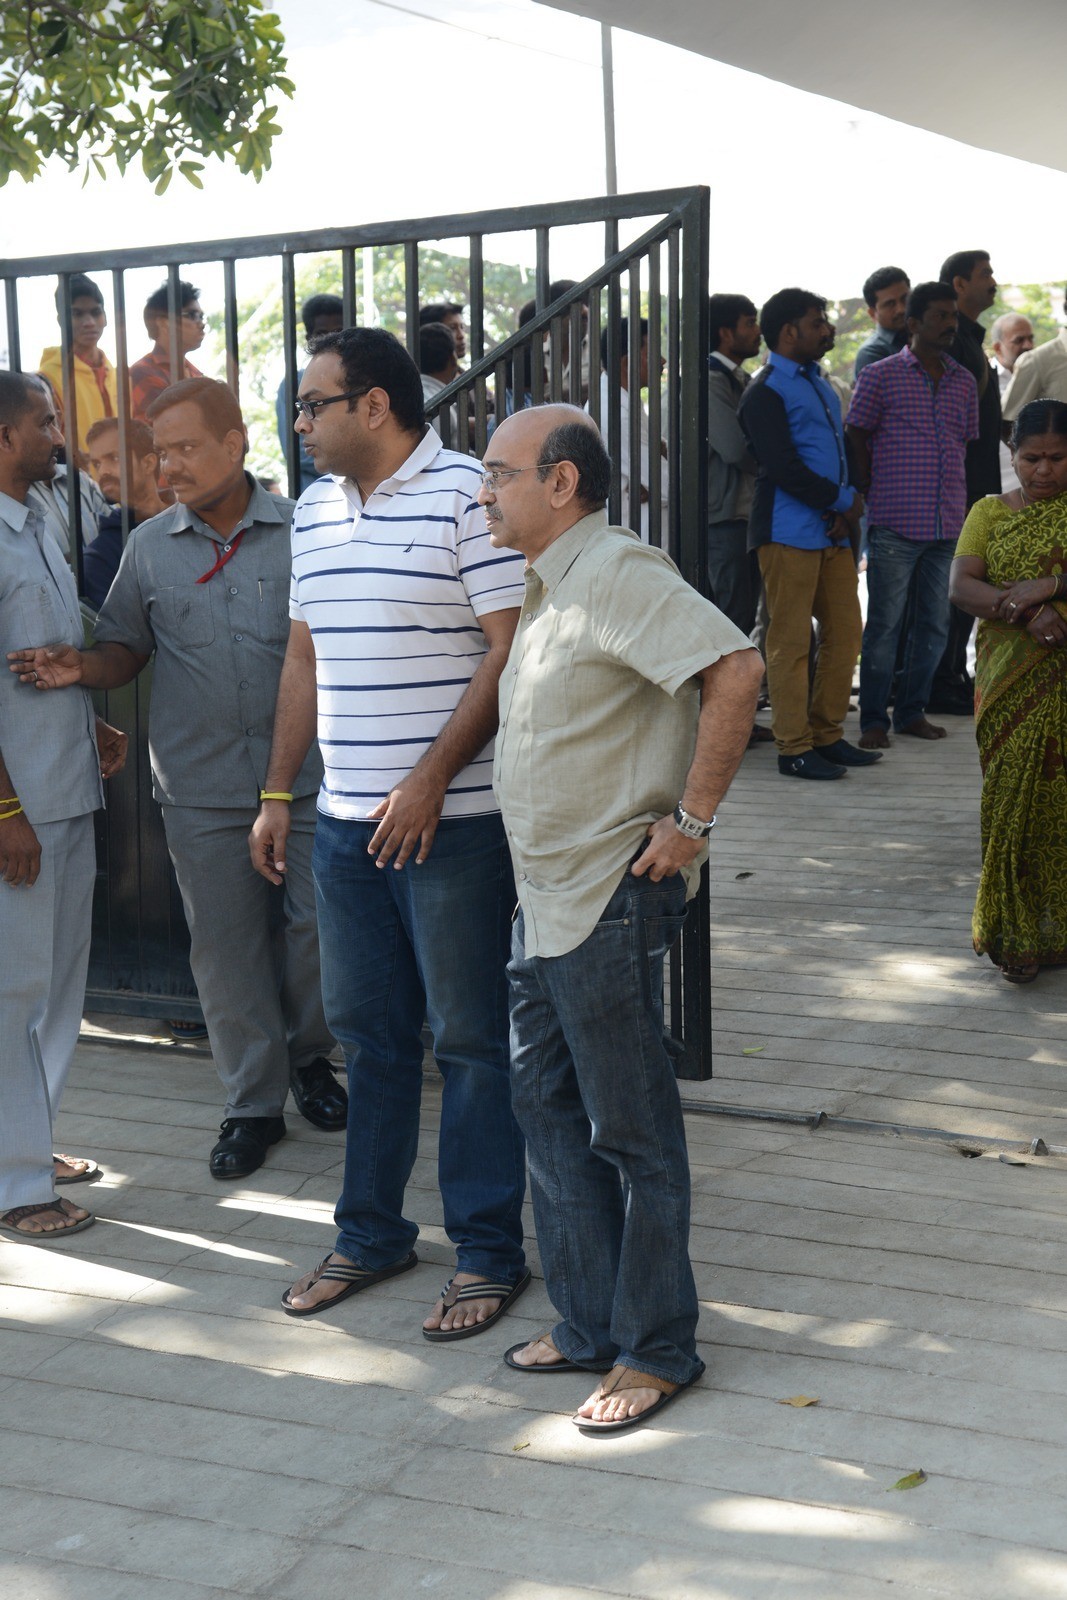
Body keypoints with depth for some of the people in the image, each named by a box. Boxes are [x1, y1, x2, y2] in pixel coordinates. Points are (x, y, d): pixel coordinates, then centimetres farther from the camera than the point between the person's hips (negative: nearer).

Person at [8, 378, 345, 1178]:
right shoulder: (149, 546, 5)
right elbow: (127, 648, 12)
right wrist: (81, 668, -10)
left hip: (302, 774, -1)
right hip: (201, 788, 2)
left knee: (316, 923, 3)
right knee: (225, 947, 7)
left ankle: (307, 1054, 31)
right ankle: (254, 1104, 21)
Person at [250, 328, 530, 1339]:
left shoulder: (467, 495, -10)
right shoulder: (313, 512, 13)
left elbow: (512, 648, -15)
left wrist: (431, 779, -19)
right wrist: (276, 795, 16)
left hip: (453, 824, -7)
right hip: (344, 824, 7)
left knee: (469, 1039, 3)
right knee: (367, 1031, 15)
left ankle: (488, 1254, 15)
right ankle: (371, 1234, 28)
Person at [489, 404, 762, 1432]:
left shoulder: (616, 571, -17)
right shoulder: (549, 585, 14)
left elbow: (735, 669, -28)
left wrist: (692, 819, -23)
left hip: (611, 900, -10)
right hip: (545, 897, 10)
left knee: (630, 1127, 1)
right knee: (546, 1106, 15)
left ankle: (656, 1350, 15)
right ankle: (589, 1325, 27)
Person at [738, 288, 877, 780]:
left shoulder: (818, 383, 20)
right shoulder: (765, 391, -7)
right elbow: (783, 468, -16)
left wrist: (846, 507, 1)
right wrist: (844, 500, -9)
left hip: (833, 530, 9)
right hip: (790, 531, -9)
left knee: (844, 632, 9)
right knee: (791, 642, -4)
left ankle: (827, 735, 19)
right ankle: (794, 748, 1)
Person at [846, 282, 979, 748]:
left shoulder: (964, 382, 14)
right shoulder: (879, 376, 0)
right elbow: (856, 438, 3)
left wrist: (956, 502, 13)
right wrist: (870, 496, -1)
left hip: (948, 524, 5)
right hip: (894, 524, -5)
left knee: (935, 623, 9)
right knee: (885, 623, -2)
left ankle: (911, 711, 20)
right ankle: (873, 720, 6)